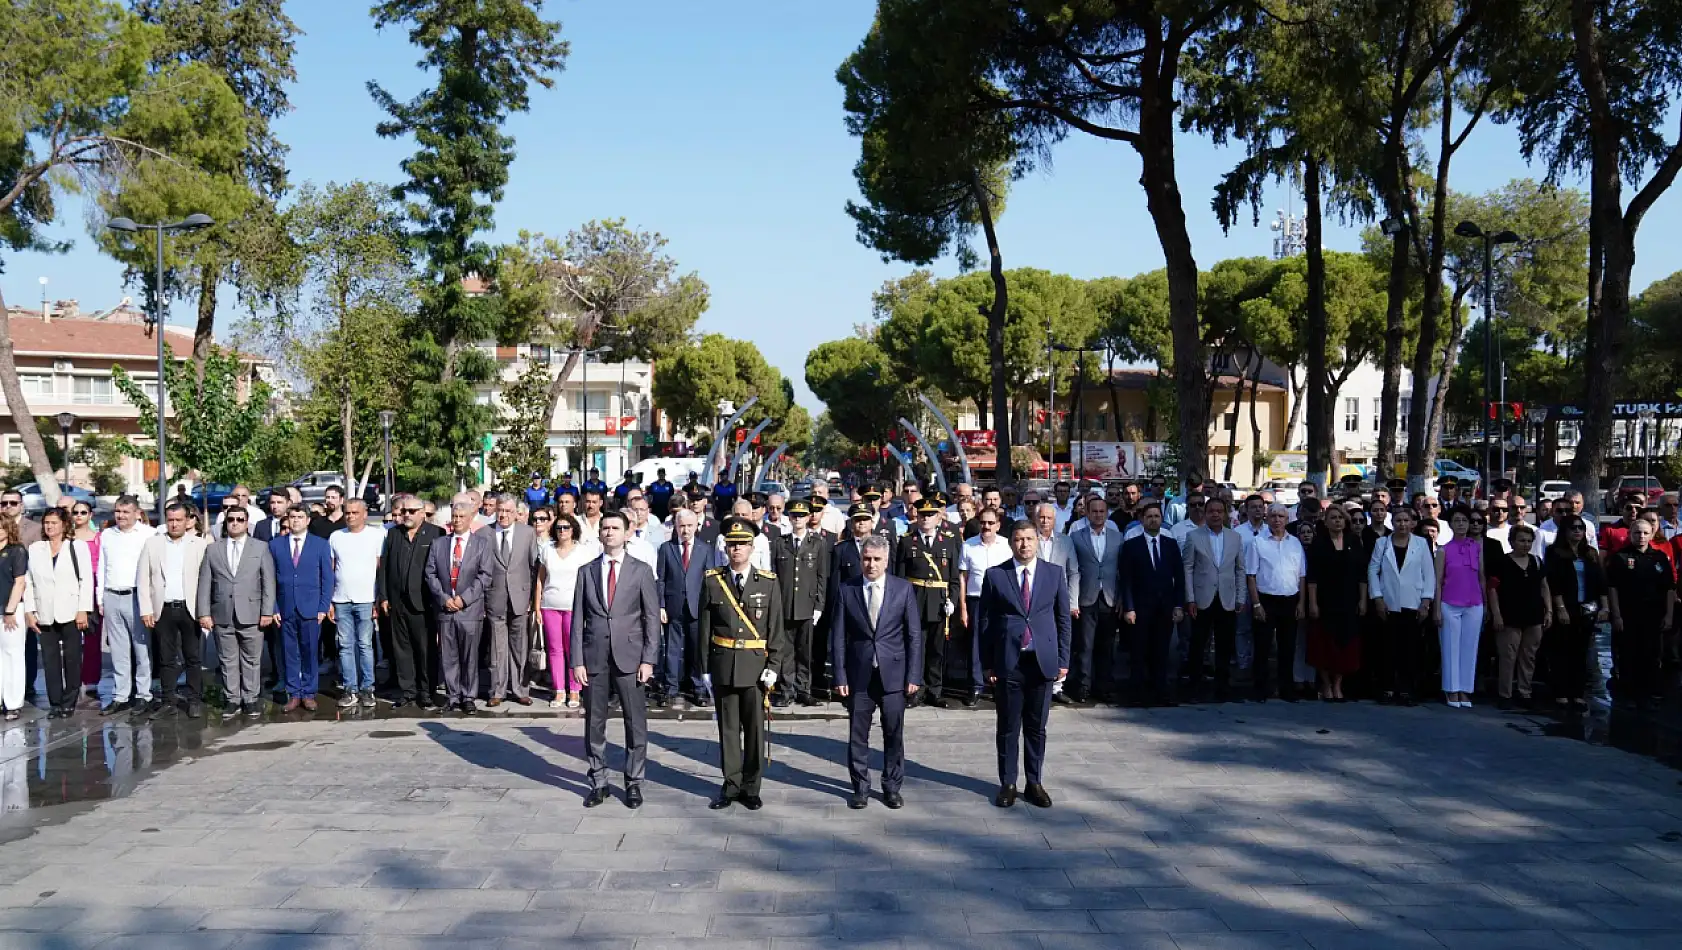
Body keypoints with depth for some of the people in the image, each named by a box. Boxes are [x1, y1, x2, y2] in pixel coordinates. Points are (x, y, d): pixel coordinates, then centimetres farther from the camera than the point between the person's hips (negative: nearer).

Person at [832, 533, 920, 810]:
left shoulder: (903, 588, 0)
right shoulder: (847, 590, 0)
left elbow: (914, 636, 1)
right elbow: (838, 637, 2)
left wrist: (914, 675, -4)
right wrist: (840, 676, -4)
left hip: (893, 673, 0)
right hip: (859, 675, 0)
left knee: (894, 734, 7)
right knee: (857, 735, 6)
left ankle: (892, 787, 21)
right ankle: (860, 788, 20)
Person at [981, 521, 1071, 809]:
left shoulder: (1054, 573, 5)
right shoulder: (995, 575, 1)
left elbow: (1063, 618, 8)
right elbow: (985, 621, 2)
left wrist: (1063, 660, 3)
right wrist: (987, 664, -1)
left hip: (1042, 661, 1)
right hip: (1007, 662, -1)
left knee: (1037, 728, 9)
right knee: (1008, 728, 6)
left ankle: (1035, 783, 20)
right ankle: (1007, 783, 16)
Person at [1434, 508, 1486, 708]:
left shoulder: (1478, 546, 5)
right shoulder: (1445, 549, 0)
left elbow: (1482, 577, 10)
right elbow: (1438, 581, 0)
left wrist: (1485, 604, 9)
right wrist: (1437, 609, -4)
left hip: (1474, 606, 2)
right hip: (1450, 605, -2)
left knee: (1469, 648, 4)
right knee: (1451, 648, 2)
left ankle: (1465, 692, 11)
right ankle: (1452, 692, 8)